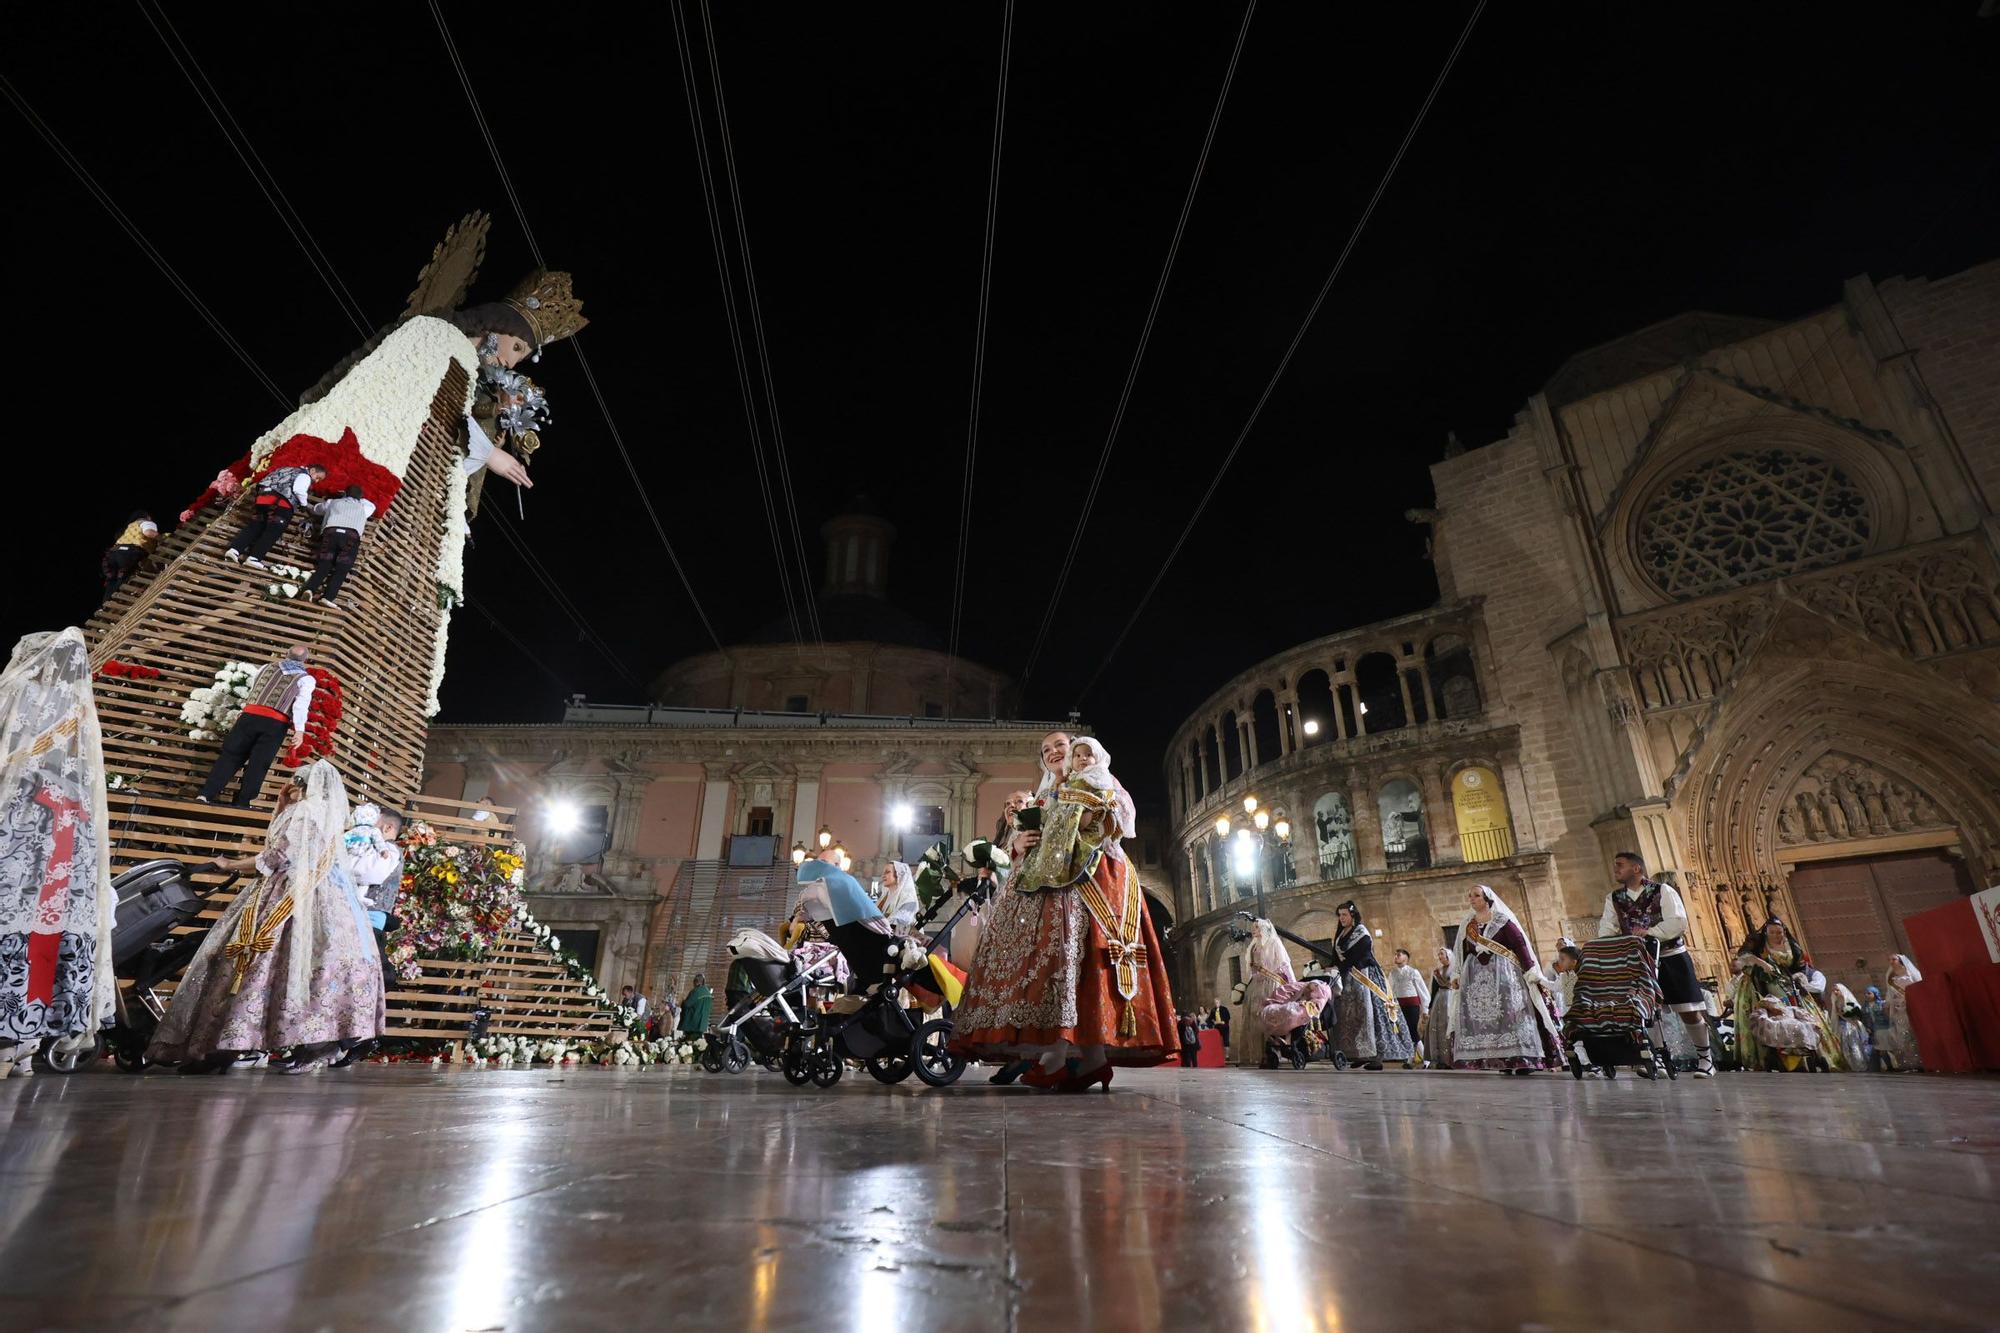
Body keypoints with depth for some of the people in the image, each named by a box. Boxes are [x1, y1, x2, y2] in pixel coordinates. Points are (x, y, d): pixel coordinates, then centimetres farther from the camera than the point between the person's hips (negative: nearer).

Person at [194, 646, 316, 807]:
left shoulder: (267, 667, 21)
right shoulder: (306, 678, 7)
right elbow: (301, 703, -6)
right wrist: (299, 730, -13)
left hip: (251, 715, 3)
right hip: (276, 723, -3)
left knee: (231, 755, 7)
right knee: (258, 763, 2)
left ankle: (206, 793, 0)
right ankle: (242, 802, 3)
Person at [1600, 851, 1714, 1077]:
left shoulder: (1663, 891, -7)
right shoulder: (1614, 898, 5)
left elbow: (1678, 922, -17)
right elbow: (1607, 927, -4)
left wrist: (1649, 932, -26)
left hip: (1671, 956, -3)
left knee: (1690, 1011, 2)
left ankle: (1704, 1058, 20)